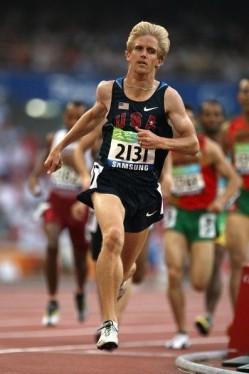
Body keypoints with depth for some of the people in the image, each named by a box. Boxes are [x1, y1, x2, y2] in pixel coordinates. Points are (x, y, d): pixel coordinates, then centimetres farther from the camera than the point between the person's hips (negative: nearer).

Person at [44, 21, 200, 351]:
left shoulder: (168, 97, -4)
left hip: (145, 187, 1)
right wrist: (60, 147, 32)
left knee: (125, 266, 13)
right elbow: (94, 116, 25)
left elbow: (192, 144, -3)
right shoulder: (108, 90, 2)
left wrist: (160, 141, -21)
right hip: (109, 177, -1)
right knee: (113, 237, -32)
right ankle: (110, 323, -32)